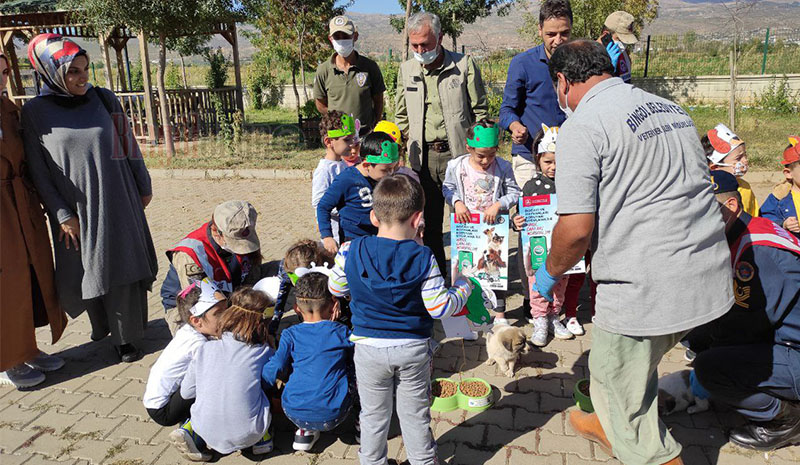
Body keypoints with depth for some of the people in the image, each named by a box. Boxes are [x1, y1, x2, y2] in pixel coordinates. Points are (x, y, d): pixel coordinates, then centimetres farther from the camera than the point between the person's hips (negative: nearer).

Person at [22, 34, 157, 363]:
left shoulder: (104, 100, 0)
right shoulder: (35, 112, -5)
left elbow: (128, 145, 8)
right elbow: (39, 170, -4)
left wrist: (144, 186, 10)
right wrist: (62, 215, -8)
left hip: (117, 202, 1)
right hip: (76, 210, -1)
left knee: (122, 268, 4)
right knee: (85, 271, 10)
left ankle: (125, 336, 17)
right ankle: (100, 320, 37)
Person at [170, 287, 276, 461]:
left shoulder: (204, 349, -1)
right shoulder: (265, 352, -5)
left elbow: (186, 392, 7)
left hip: (207, 431, 2)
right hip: (247, 435, -1)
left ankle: (189, 433, 9)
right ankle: (262, 439, 11)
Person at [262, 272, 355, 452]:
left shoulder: (290, 335, 0)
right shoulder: (342, 333, -1)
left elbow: (271, 374, -1)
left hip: (295, 414, 0)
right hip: (333, 416, 1)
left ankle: (304, 431, 18)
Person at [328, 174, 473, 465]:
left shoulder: (351, 251, -11)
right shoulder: (423, 258, -16)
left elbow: (336, 289, 3)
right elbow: (439, 307, -15)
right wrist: (463, 287, 3)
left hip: (369, 348, 1)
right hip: (413, 348, 0)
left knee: (374, 414, 19)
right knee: (415, 414, 18)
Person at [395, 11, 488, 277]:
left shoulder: (464, 65, -1)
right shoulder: (406, 70, 10)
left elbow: (480, 111, 3)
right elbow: (401, 115, 19)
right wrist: (410, 143, 7)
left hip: (458, 153, -3)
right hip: (423, 158, 3)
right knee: (430, 220, 8)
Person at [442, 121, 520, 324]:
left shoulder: (503, 167, -9)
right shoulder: (456, 166, -7)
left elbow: (514, 193, -4)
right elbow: (447, 188, 3)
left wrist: (498, 205, -20)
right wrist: (457, 202, -15)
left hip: (493, 225, -1)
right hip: (466, 225, 1)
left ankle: (499, 312, 19)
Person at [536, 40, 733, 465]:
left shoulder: (582, 126, -12)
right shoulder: (670, 109, 14)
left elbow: (577, 229, -19)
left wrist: (550, 272, 1)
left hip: (646, 288, -9)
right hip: (709, 275, 9)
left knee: (620, 390, 12)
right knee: (636, 365, 30)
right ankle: (610, 429, 52)